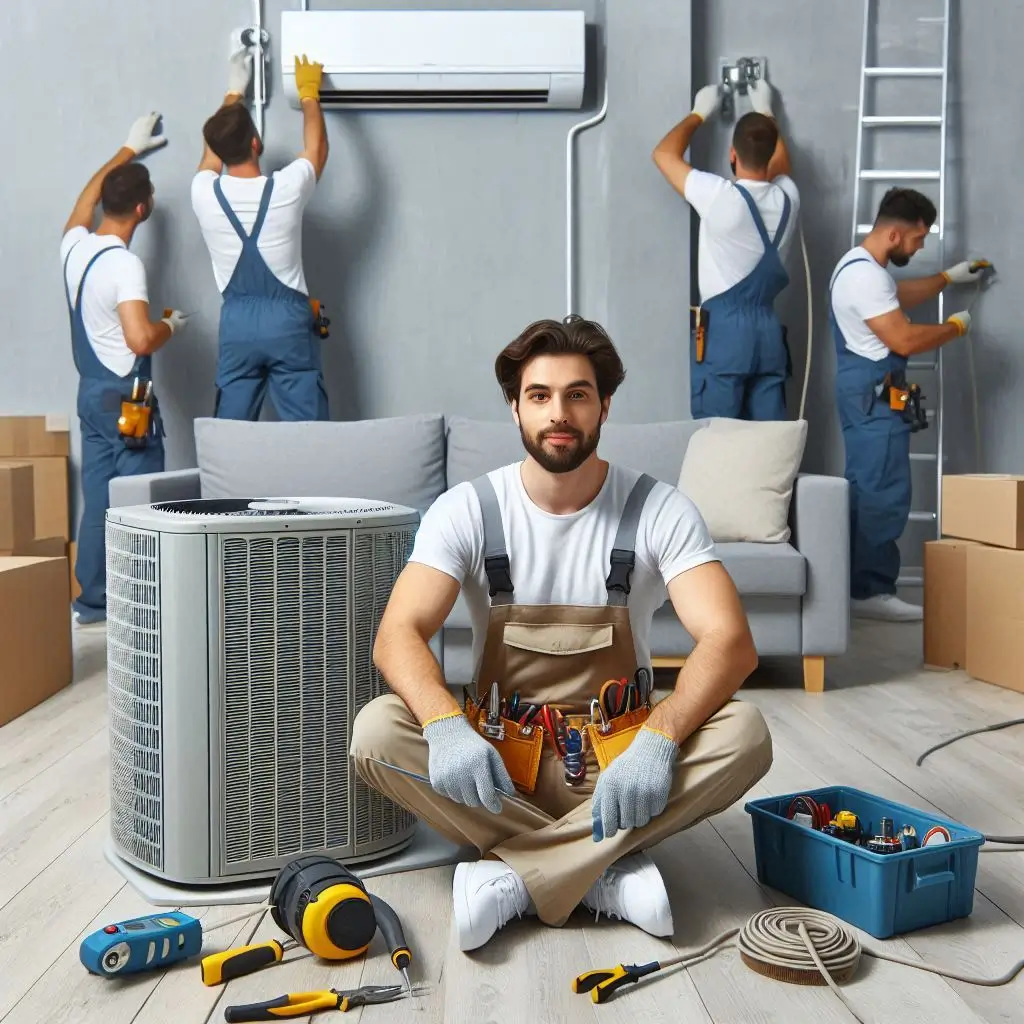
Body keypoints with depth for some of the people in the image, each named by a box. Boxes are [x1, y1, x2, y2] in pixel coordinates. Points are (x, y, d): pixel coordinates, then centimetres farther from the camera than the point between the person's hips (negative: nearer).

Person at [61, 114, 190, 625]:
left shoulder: (74, 246, 5)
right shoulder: (124, 264, -19)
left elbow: (87, 196, 26)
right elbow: (141, 339, -29)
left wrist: (128, 151, 35)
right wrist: (171, 324, -7)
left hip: (91, 391, 8)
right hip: (127, 397, -8)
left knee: (97, 498, 13)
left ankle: (93, 599, 20)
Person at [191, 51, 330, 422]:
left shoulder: (204, 193, -5)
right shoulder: (286, 189, -12)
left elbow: (213, 148, 18)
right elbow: (317, 148, 9)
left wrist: (233, 92, 29)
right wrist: (308, 90, 22)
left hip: (236, 323, 3)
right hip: (288, 320, -2)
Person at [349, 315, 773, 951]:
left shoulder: (660, 511, -8)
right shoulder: (467, 510, -6)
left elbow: (732, 642, -20)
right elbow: (398, 634, -18)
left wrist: (657, 738, -38)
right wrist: (445, 724, -40)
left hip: (618, 758, 0)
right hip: (499, 759, 1)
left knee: (745, 734, -28)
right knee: (377, 731, -27)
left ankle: (510, 877, -26)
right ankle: (605, 872, -23)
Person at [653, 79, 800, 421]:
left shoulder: (720, 196, -14)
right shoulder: (787, 197, 3)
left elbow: (664, 153, 0)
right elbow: (781, 162, 29)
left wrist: (699, 113, 13)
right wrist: (765, 111, 38)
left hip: (723, 329, -6)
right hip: (768, 329, 6)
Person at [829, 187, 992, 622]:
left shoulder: (864, 265, 15)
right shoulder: (865, 274, -20)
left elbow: (900, 296, 35)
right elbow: (905, 340, -23)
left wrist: (950, 276, 35)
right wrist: (956, 325, -7)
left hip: (871, 394, 11)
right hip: (874, 396, -11)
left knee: (867, 491, 13)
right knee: (885, 494, -10)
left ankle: (860, 586, 19)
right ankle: (870, 591, -6)